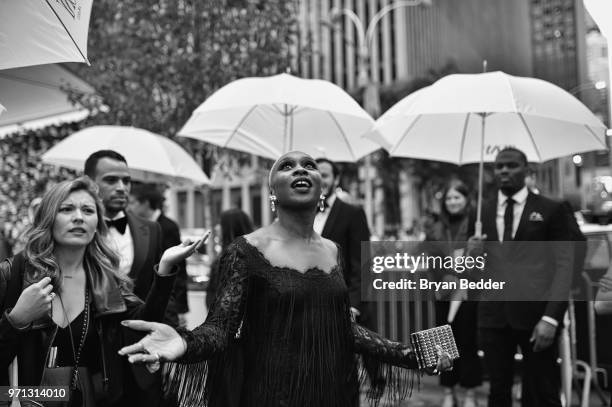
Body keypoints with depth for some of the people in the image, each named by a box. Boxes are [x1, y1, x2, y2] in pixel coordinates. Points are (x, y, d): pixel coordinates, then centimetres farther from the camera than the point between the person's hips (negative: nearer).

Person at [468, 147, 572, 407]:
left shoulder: (551, 210, 3)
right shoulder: (483, 213, 13)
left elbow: (564, 264, -3)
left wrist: (551, 317, -14)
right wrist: (472, 254, -7)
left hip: (536, 312, -3)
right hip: (493, 314, 3)